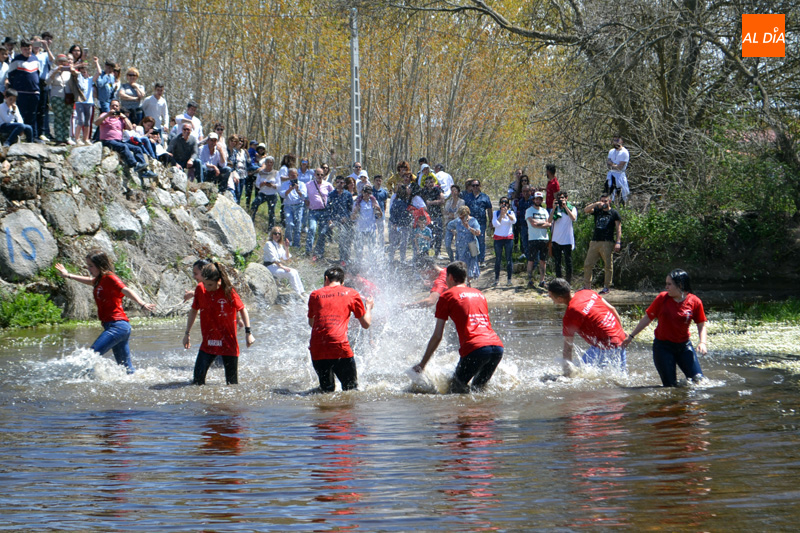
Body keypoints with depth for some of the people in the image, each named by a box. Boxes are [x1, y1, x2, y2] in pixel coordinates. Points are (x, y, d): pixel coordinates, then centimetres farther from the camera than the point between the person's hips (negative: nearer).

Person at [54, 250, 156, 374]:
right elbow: (90, 281, 42)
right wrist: (68, 275, 56)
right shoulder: (100, 279, 19)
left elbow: (126, 290, -24)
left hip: (117, 325, -10)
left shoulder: (109, 277, -8)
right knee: (126, 368, 10)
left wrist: (141, 303, -42)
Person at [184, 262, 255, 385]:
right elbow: (194, 310, 12)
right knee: (198, 377, -13)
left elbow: (242, 309, 0)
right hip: (208, 342, 2)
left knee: (232, 382, 3)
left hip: (228, 342, -2)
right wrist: (187, 333, 14)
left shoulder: (228, 291, -12)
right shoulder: (200, 289, -4)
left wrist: (248, 332, -3)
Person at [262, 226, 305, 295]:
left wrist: (287, 248, 0)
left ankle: (301, 292, -14)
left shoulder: (280, 245, 16)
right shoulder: (269, 244, -8)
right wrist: (282, 267, -20)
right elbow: (273, 258, -16)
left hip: (278, 266, 8)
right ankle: (297, 294, -20)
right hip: (270, 267, -8)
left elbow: (286, 258, 14)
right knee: (291, 273, -22)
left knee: (295, 272, -11)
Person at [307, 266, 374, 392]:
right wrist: (368, 307, 34)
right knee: (351, 389, 2)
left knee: (327, 391, 17)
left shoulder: (315, 295, 15)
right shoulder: (351, 293, 10)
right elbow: (366, 324, 15)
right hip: (340, 348, -3)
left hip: (316, 350, 3)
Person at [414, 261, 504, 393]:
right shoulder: (479, 294, 26)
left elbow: (437, 336, 8)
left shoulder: (447, 296, 9)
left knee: (456, 388, 6)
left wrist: (422, 365, 15)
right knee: (478, 388, 21)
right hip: (497, 346, 5)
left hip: (474, 348, -5)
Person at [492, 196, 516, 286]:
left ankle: (509, 279, 5)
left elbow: (514, 221, -14)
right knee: (498, 259, 1)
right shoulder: (496, 213, 5)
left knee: (509, 259, 0)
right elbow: (495, 224, -9)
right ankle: (497, 278, 7)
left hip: (509, 238, 0)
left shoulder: (511, 213, 6)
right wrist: (502, 215, -11)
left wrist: (507, 213, -21)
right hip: (498, 238, 0)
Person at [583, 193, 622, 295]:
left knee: (608, 266, -2)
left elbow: (618, 229, 1)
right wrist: (596, 204, -12)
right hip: (594, 242, 4)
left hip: (607, 243, -4)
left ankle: (607, 287, 5)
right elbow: (586, 210, 0)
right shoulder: (597, 211, 15)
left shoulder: (614, 213, 5)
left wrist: (618, 242, -10)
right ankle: (587, 286, 8)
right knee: (587, 264, 1)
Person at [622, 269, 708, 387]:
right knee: (670, 386, -6)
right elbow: (647, 318, 3)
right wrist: (631, 336, 8)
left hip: (684, 346, 1)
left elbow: (701, 325, 3)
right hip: (663, 346, -1)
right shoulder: (662, 298, -6)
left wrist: (703, 342, -15)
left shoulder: (694, 302, -6)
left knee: (698, 380, -6)